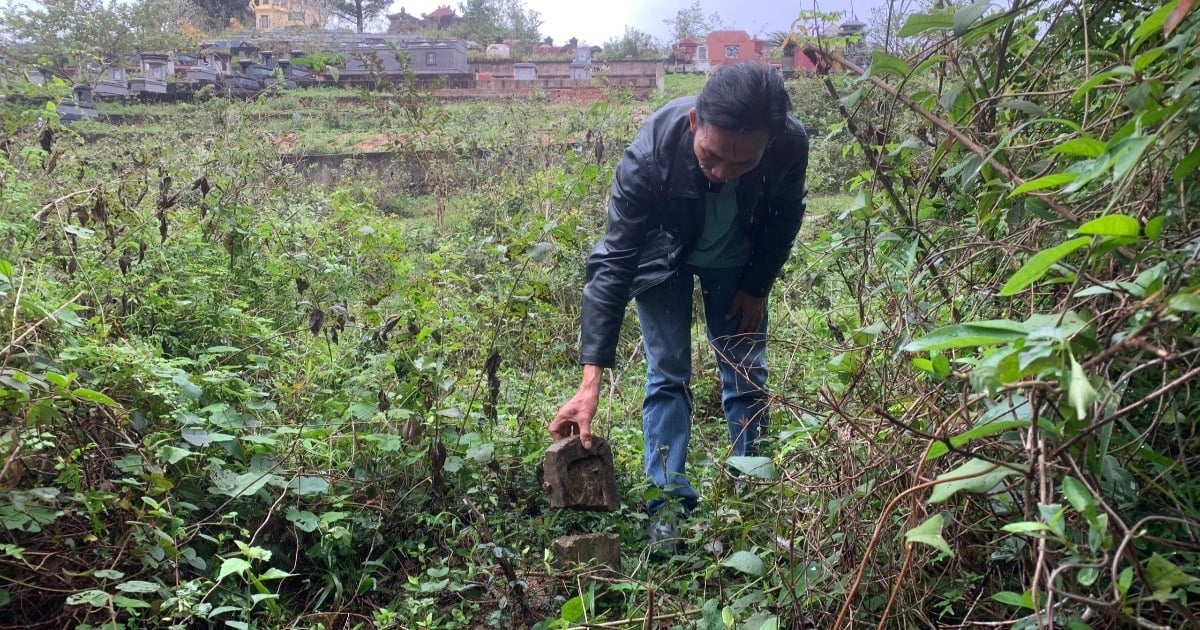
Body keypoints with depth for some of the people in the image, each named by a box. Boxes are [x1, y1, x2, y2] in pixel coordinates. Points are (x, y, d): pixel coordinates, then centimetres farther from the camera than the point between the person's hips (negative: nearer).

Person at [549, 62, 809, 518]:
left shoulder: (791, 145, -34)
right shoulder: (651, 151, -40)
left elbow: (784, 220, -10)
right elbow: (614, 262, -37)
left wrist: (757, 287, -4)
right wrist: (591, 381, -41)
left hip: (737, 260, 2)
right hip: (662, 256, -2)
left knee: (746, 375, 6)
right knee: (668, 375, -6)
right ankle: (670, 498, 3)